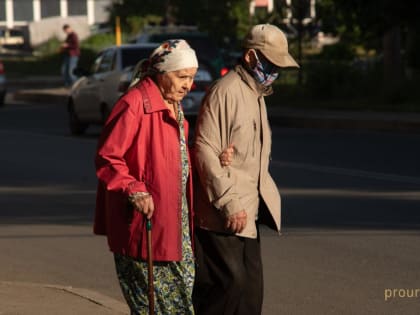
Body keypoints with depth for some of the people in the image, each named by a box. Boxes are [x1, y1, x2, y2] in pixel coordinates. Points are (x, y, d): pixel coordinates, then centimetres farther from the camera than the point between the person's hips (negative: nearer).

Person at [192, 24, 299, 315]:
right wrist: (229, 203, -21)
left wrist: (265, 195, 16)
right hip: (222, 215, -10)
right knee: (228, 284, -11)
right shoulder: (226, 91, -14)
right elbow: (205, 150, -20)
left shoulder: (257, 94, 17)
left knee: (251, 288, 10)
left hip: (247, 213, 10)